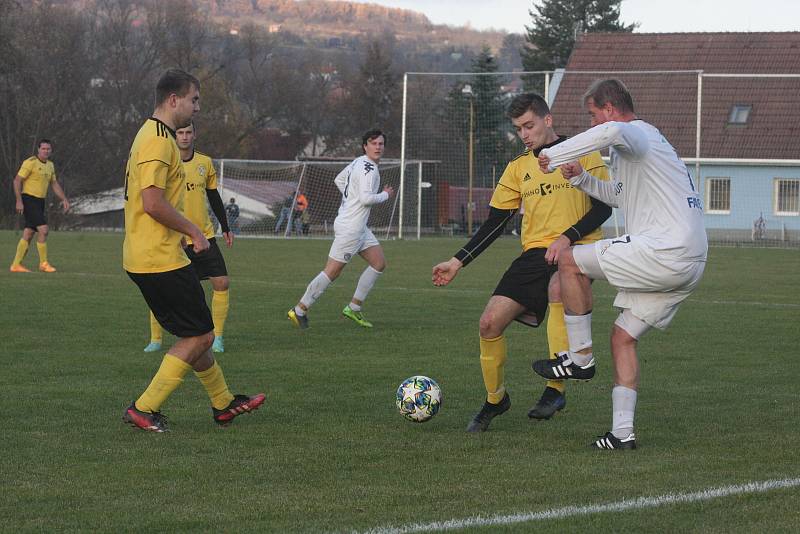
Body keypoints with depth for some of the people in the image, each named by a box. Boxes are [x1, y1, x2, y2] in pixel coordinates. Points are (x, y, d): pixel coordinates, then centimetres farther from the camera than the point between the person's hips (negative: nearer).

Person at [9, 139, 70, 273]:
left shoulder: (50, 165, 13)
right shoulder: (30, 162, -11)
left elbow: (55, 184, 22)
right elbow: (17, 180, -13)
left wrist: (64, 199, 12)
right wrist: (19, 201, -18)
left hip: (40, 202, 8)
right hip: (29, 200, -8)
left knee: (28, 234, 6)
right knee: (43, 229, -15)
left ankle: (16, 264, 10)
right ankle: (43, 263, -8)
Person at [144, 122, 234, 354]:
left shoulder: (205, 163, 6)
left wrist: (225, 228, 17)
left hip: (205, 237, 3)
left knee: (222, 283, -5)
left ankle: (218, 337, 8)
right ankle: (155, 340, 8)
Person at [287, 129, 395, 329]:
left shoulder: (358, 163, 12)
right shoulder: (368, 168, -18)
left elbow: (339, 179, 26)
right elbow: (366, 198, -27)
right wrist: (386, 195, -9)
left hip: (359, 227, 10)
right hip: (350, 228, -10)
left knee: (379, 263, 9)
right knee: (332, 271, -6)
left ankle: (354, 308, 12)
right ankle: (300, 310, 1)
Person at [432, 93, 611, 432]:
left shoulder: (583, 153, 3)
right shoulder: (518, 168, 17)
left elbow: (604, 206, -4)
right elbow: (495, 223, 18)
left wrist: (569, 237, -18)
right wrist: (459, 261, 10)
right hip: (535, 252, 5)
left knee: (557, 287, -39)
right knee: (490, 323, -9)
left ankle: (555, 390, -31)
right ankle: (495, 399, 16)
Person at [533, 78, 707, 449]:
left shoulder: (638, 134, -5)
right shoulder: (644, 142, 29)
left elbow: (613, 131, -32)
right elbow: (619, 197, 41)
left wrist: (553, 155, -24)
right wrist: (581, 179, 25)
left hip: (665, 250, -10)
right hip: (690, 263, 10)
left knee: (570, 261, -2)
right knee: (623, 337, 12)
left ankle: (580, 358, 3)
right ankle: (622, 432, 6)